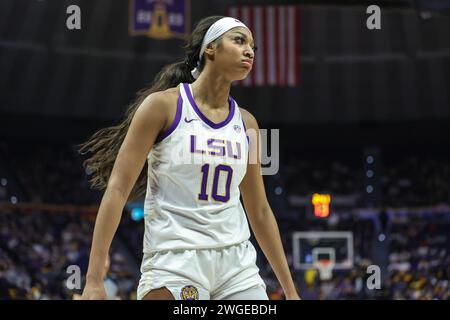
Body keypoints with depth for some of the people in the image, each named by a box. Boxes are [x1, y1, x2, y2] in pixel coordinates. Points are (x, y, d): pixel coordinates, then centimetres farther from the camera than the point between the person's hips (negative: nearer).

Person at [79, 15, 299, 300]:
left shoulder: (245, 123, 12)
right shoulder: (163, 105, -4)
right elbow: (117, 189, -8)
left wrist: (290, 290, 16)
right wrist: (94, 279, -15)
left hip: (238, 264, 5)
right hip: (175, 262, -5)